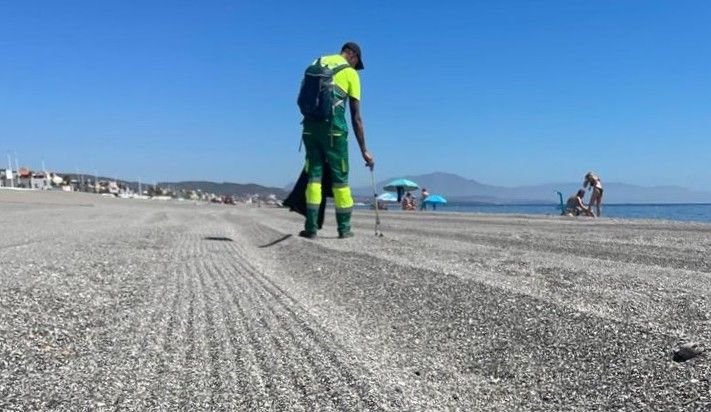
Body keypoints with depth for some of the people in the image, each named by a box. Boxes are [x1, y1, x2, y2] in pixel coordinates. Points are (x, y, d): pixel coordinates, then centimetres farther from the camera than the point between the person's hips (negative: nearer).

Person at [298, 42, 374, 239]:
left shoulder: (316, 63, 17)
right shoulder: (350, 73, 5)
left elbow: (302, 98, 14)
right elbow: (356, 117, 2)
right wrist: (364, 150, 5)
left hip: (309, 125, 4)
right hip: (333, 127, -3)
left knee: (314, 174, 8)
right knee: (340, 177, 6)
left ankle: (311, 228, 3)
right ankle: (344, 228, 11)